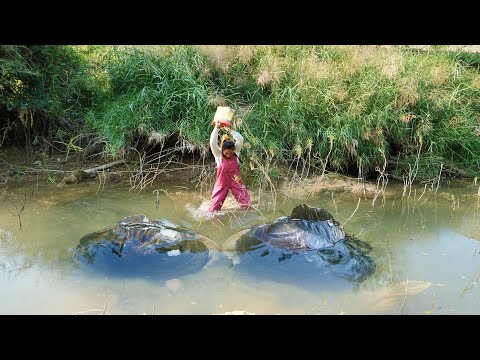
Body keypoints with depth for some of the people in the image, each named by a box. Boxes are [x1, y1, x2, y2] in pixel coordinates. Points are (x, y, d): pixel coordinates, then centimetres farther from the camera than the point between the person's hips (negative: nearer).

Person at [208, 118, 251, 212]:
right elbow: (213, 143, -29)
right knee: (215, 204, 0)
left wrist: (229, 130, -20)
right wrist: (216, 128, -25)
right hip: (223, 183, -2)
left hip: (236, 181, 2)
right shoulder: (219, 155, -14)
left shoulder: (236, 153, -8)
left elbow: (240, 139, -18)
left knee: (246, 203, 2)